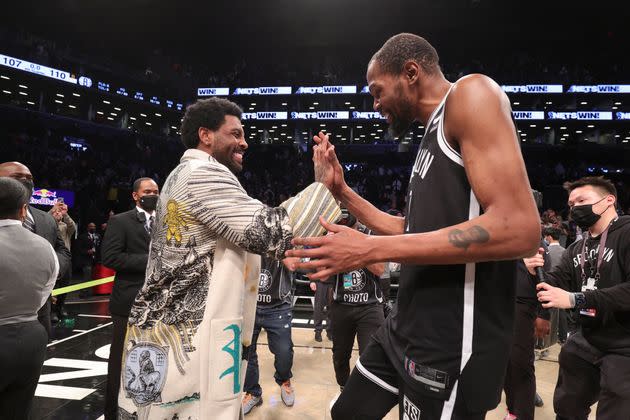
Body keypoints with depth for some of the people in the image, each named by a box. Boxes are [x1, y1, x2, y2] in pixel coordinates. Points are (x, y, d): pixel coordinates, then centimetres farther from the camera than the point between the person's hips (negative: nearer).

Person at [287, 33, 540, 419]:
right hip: (407, 329, 9)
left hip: (452, 347, -9)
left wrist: (372, 249, -24)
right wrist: (342, 192, 13)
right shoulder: (434, 135, 16)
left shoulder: (470, 94, -13)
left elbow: (520, 229, -26)